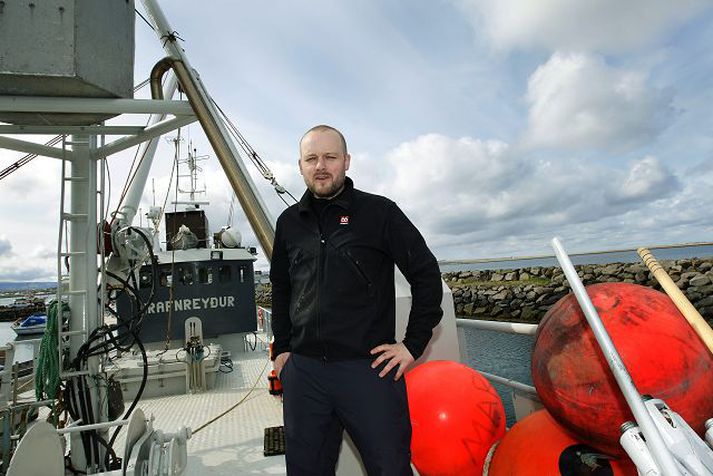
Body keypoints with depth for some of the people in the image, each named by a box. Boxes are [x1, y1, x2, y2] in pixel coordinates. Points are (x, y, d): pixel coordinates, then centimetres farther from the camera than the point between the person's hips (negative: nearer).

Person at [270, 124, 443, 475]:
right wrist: (281, 348, 15)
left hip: (369, 368, -4)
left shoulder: (379, 212, -4)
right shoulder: (289, 222, 10)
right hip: (303, 369, 4)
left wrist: (414, 344, -5)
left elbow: (426, 274, -2)